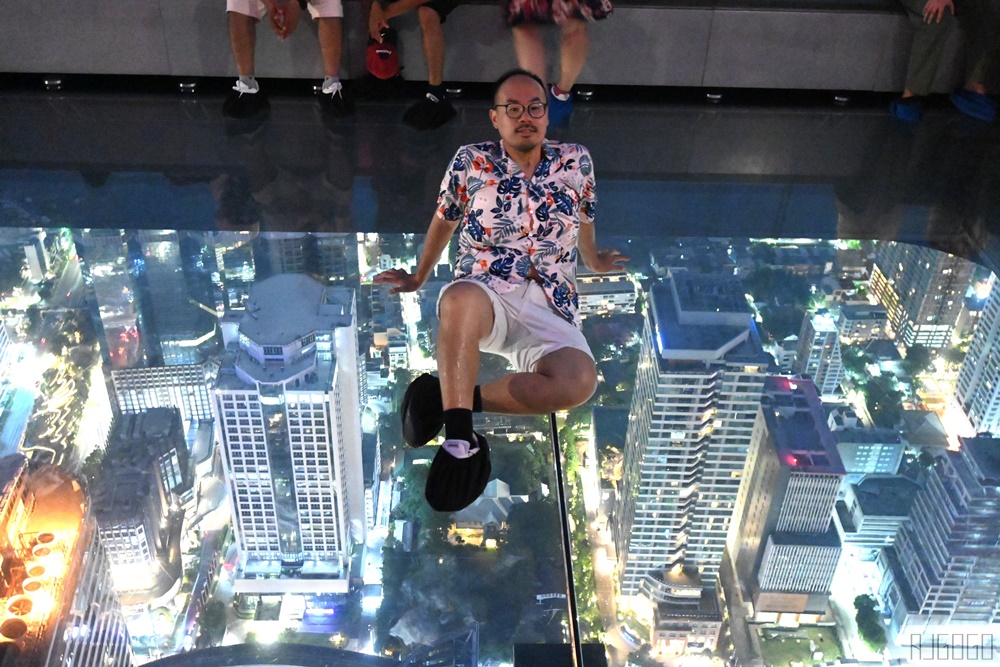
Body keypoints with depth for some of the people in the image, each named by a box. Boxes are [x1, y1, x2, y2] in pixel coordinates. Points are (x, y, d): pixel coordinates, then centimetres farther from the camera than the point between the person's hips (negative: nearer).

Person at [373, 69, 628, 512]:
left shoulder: (576, 162, 11)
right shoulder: (471, 162, 6)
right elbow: (444, 221, 20)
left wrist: (594, 262, 43)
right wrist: (418, 278, 30)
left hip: (549, 310, 2)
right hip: (485, 295, -1)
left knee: (579, 381, -32)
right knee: (461, 298, -43)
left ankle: (449, 399, -20)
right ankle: (460, 439, -36)